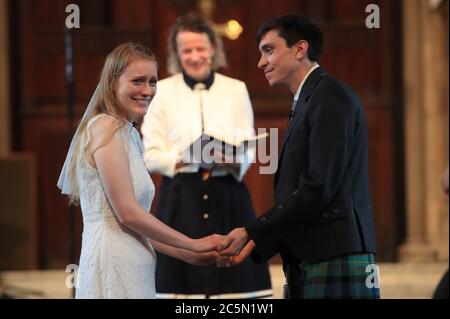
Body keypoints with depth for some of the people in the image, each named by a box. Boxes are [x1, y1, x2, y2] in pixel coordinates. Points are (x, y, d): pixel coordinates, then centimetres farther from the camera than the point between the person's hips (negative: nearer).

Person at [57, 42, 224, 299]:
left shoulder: (129, 133, 18)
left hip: (132, 269, 9)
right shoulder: (106, 128, -8)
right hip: (114, 269, -9)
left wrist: (190, 255, 12)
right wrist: (194, 244, -6)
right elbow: (127, 213, -14)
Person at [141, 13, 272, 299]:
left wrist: (231, 160, -17)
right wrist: (186, 159, -17)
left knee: (234, 282, -4)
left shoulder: (236, 90, 9)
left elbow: (249, 151, 5)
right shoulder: (162, 91, 3)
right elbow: (150, 155, 0)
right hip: (181, 199, -1)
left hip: (228, 196, 2)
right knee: (184, 282, -6)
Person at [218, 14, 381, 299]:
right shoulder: (306, 102, 22)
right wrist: (253, 242, 7)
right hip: (307, 266, 9)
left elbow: (319, 188, -15)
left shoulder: (331, 96, -7)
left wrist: (251, 233, -11)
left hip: (336, 265, -9)